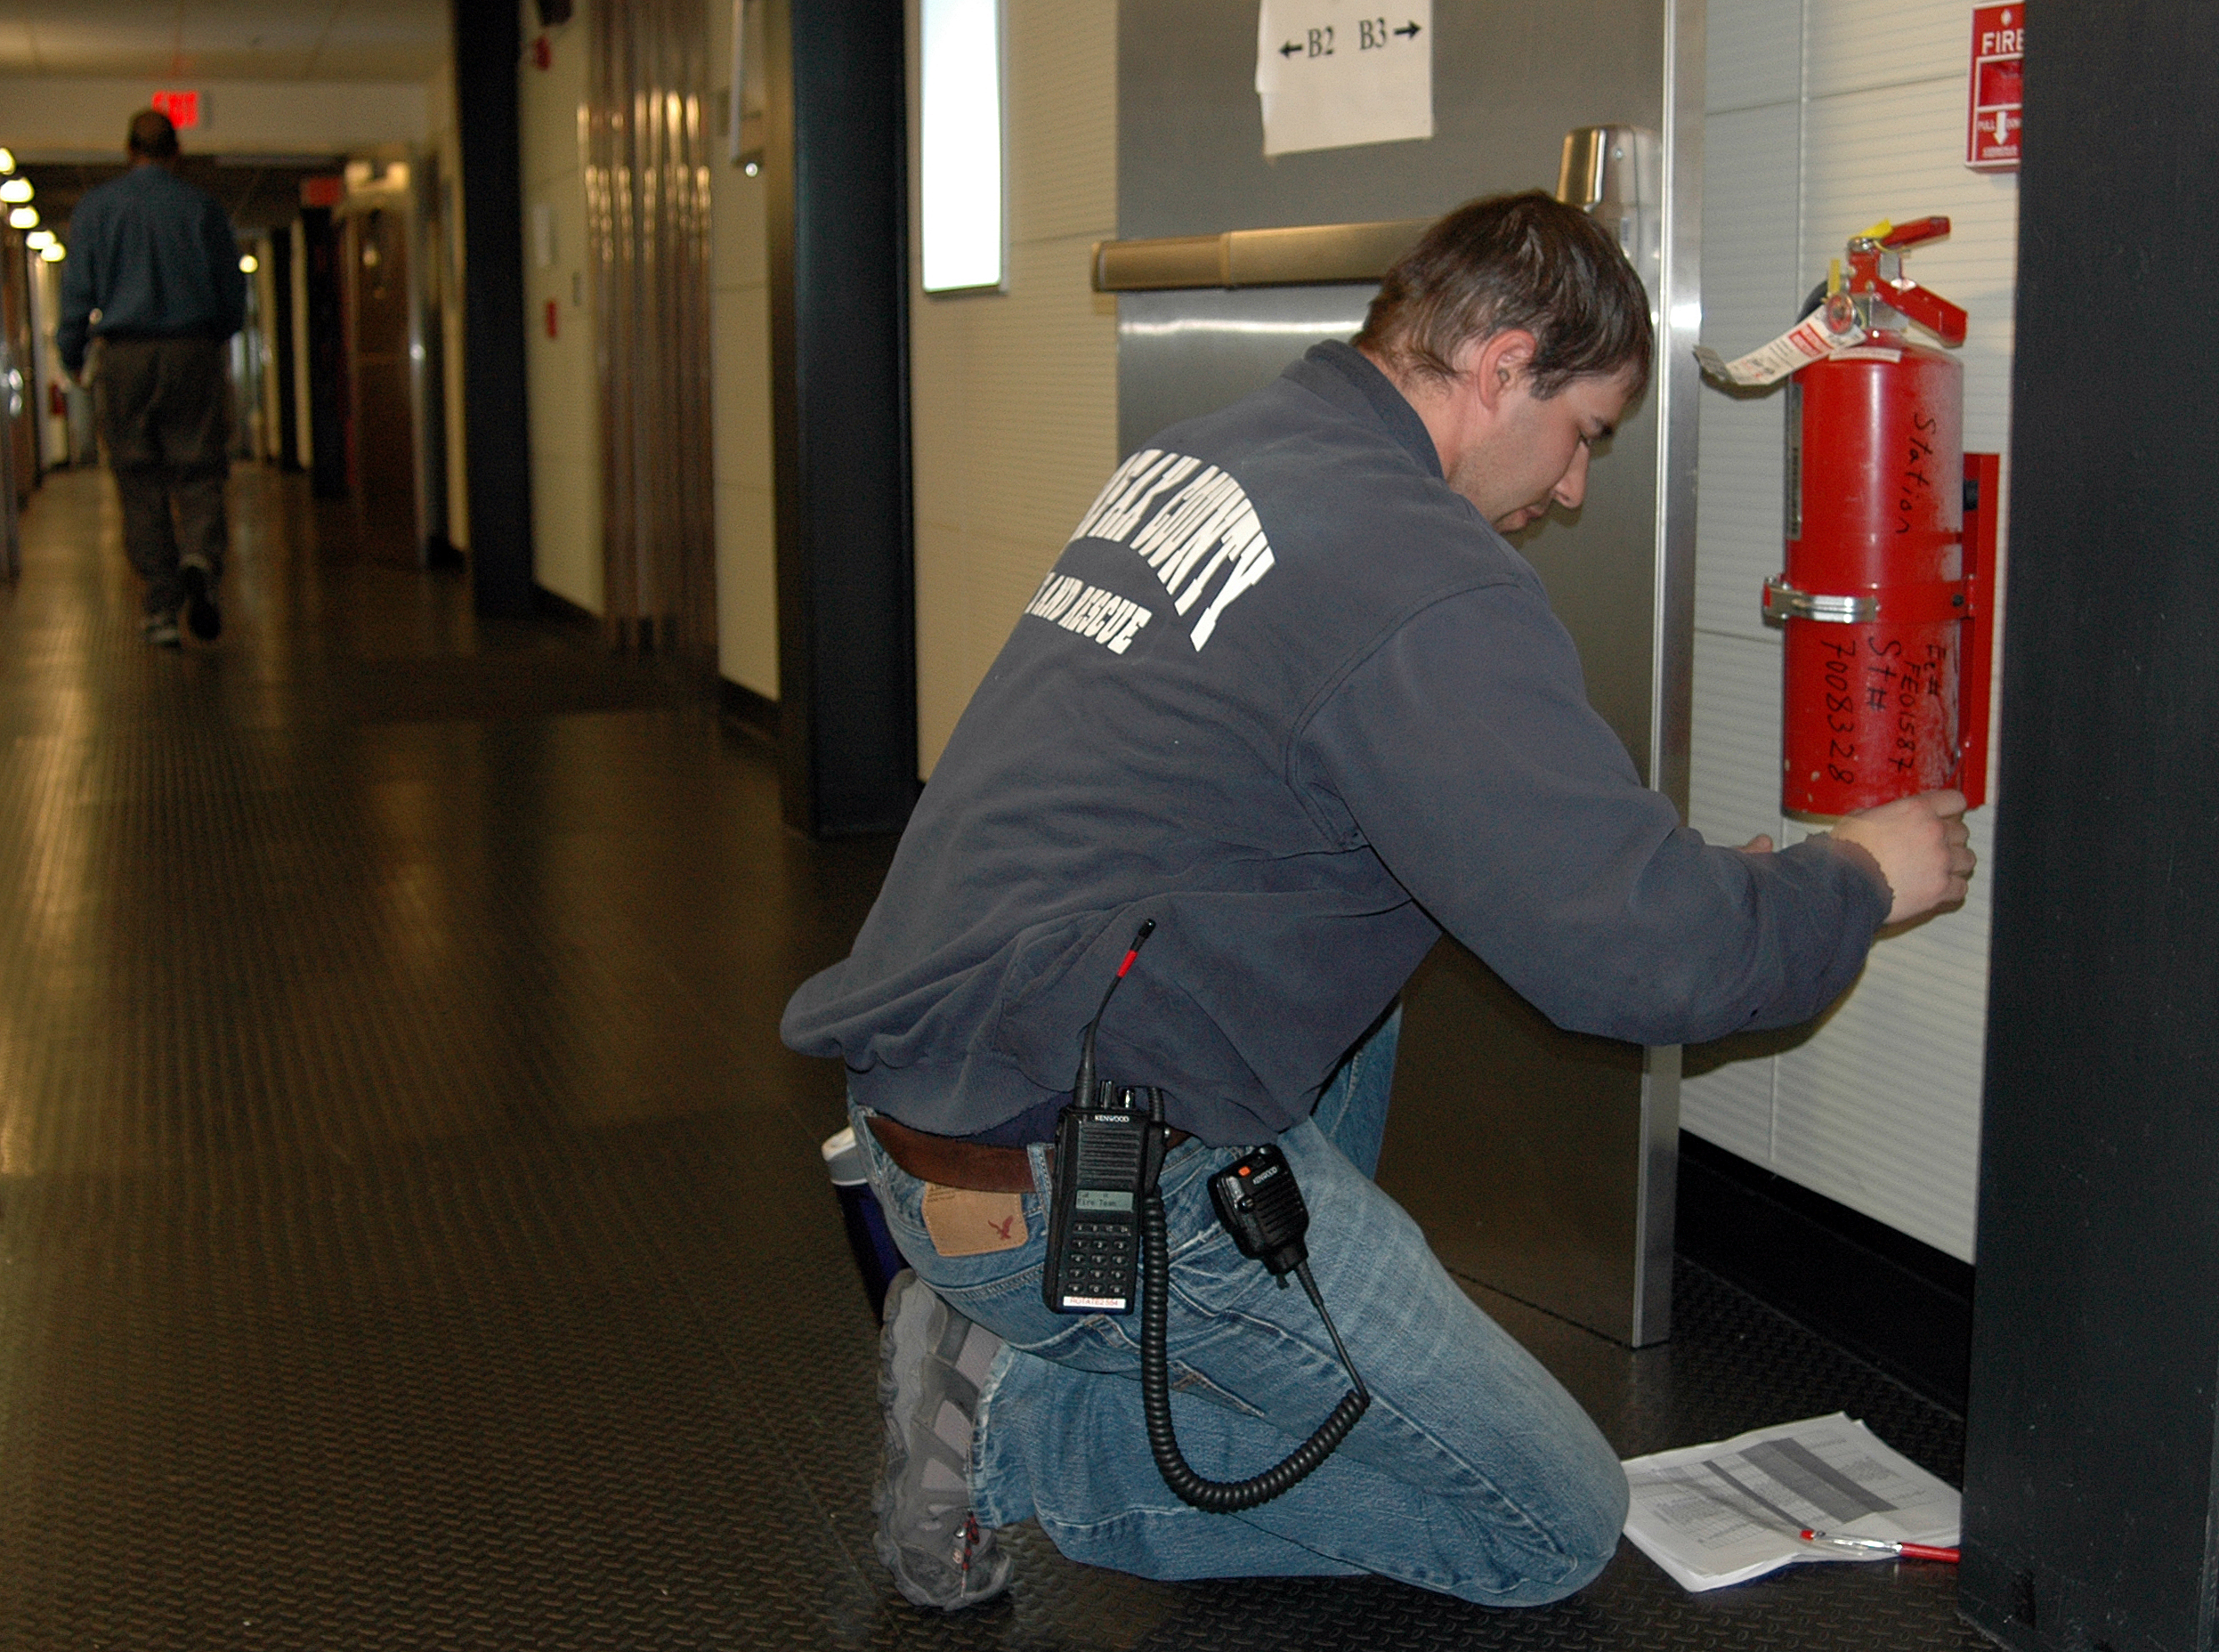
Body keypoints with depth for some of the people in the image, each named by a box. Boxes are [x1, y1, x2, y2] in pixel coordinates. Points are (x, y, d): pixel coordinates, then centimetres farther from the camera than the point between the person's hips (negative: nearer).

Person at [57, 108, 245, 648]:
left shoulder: (95, 207, 5)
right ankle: (200, 558, -28)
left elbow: (78, 289, 2)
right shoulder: (201, 206, 4)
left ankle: (162, 607, 2)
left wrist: (70, 355, 14)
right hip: (193, 354, 0)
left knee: (141, 486, 5)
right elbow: (233, 290, 7)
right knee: (199, 472, 1)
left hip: (124, 359, 1)